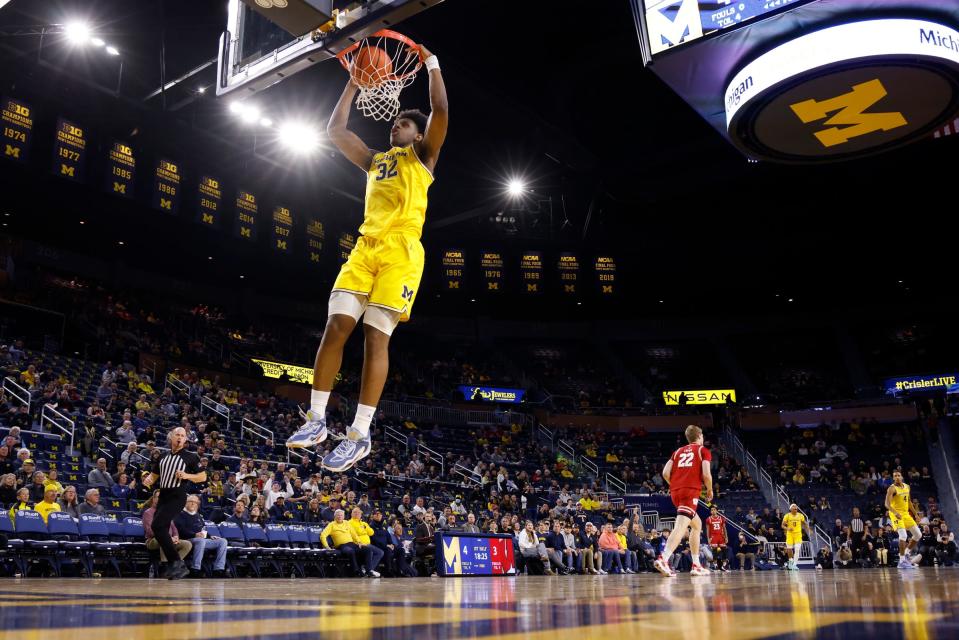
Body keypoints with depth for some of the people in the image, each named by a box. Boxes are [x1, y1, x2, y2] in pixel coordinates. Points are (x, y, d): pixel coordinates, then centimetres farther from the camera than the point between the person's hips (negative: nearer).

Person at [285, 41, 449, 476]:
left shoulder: (422, 156, 13)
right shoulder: (375, 161, 29)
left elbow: (440, 109, -2)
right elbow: (335, 130, 29)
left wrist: (431, 63, 7)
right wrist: (354, 82, 31)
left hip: (400, 251, -6)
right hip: (365, 248, 6)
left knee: (376, 337, -11)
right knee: (335, 327, -6)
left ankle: (360, 435, -9)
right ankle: (316, 420, 0)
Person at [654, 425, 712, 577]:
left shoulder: (678, 451, 22)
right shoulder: (703, 450, 8)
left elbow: (665, 473, 9)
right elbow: (706, 474, -6)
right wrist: (710, 490, 10)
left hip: (676, 491, 7)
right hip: (691, 491, -6)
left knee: (697, 524, 22)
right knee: (681, 526, -18)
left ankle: (696, 565, 20)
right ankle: (663, 559, -36)